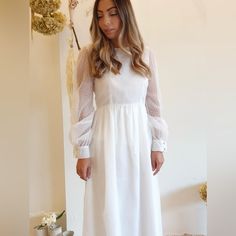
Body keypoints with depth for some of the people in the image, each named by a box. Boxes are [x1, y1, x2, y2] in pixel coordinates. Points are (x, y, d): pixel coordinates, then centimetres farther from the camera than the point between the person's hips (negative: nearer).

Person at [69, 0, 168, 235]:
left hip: (140, 137, 3)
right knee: (108, 209, 7)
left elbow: (154, 104, 6)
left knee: (141, 206, 11)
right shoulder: (89, 54, -3)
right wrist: (82, 150, -6)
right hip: (106, 138, -2)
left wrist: (158, 145, 3)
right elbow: (82, 106, -3)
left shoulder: (146, 54, 5)